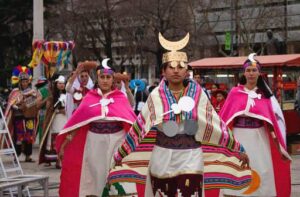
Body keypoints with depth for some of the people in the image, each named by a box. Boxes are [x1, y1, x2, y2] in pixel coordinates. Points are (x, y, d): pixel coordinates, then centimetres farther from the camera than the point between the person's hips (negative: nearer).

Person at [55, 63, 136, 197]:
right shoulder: (89, 97, 4)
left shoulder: (120, 97, 2)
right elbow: (76, 121, 2)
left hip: (116, 141, -1)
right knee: (94, 174, 7)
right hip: (94, 142, 1)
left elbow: (131, 120, -5)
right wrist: (64, 144, 0)